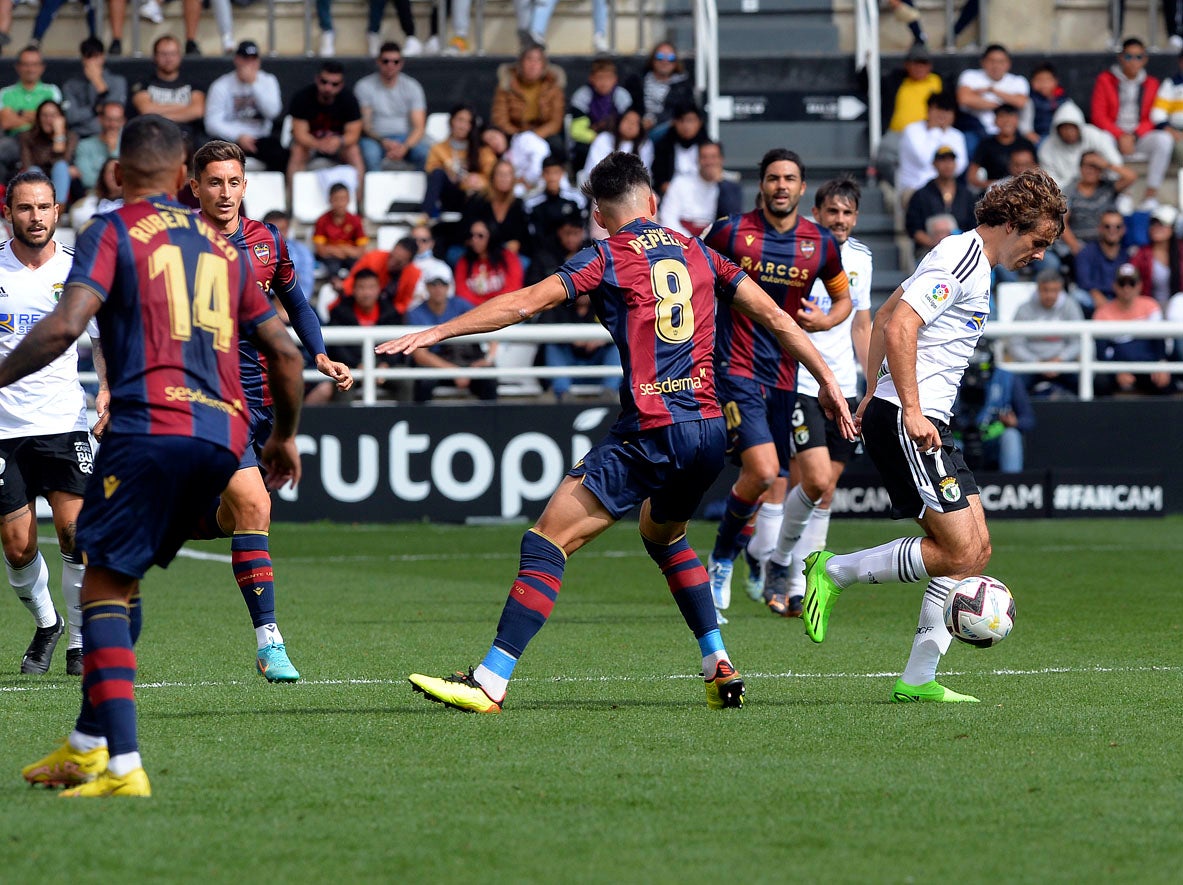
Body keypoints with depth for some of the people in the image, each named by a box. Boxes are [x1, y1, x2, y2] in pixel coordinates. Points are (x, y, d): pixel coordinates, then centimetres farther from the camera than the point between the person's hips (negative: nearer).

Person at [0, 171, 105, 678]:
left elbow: (103, 336, 14)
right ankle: (46, 625, 28)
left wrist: (108, 390, -1)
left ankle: (80, 641, 1)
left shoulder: (78, 271, 1)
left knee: (75, 531, -14)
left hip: (63, 421, 0)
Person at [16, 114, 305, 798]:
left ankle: (123, 767, -18)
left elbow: (65, 326, -12)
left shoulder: (114, 232, 4)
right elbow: (284, 351, 23)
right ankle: (88, 747, 22)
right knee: (125, 581, 19)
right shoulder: (223, 246, 21)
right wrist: (287, 435, 37)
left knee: (105, 588, -5)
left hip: (149, 427, -6)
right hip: (223, 434, 6)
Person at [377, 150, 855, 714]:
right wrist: (828, 382, 27)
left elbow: (522, 305, -6)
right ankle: (720, 667, 25)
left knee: (547, 541, -5)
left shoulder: (607, 259, 1)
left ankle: (490, 682, -14)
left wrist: (435, 333, -3)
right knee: (663, 534, 32)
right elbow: (776, 318, 17)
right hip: (710, 429, 6)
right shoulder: (699, 254, 15)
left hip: (651, 430, -6)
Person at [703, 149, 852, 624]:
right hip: (736, 368, -4)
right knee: (763, 471, -19)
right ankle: (722, 558, 4)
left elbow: (843, 298, 19)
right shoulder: (731, 231, -5)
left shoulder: (821, 243, 4)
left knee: (775, 483, 5)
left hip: (784, 376, 4)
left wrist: (825, 320, -3)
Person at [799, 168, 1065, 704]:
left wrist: (874, 393, 27)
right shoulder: (961, 260, -13)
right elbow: (899, 327, -23)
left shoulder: (970, 259, 19)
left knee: (976, 549, 5)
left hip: (923, 420, 11)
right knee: (956, 552, -13)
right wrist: (911, 411, -26)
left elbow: (884, 317, 27)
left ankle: (918, 679, 6)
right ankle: (832, 572, 0)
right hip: (907, 421, -11)